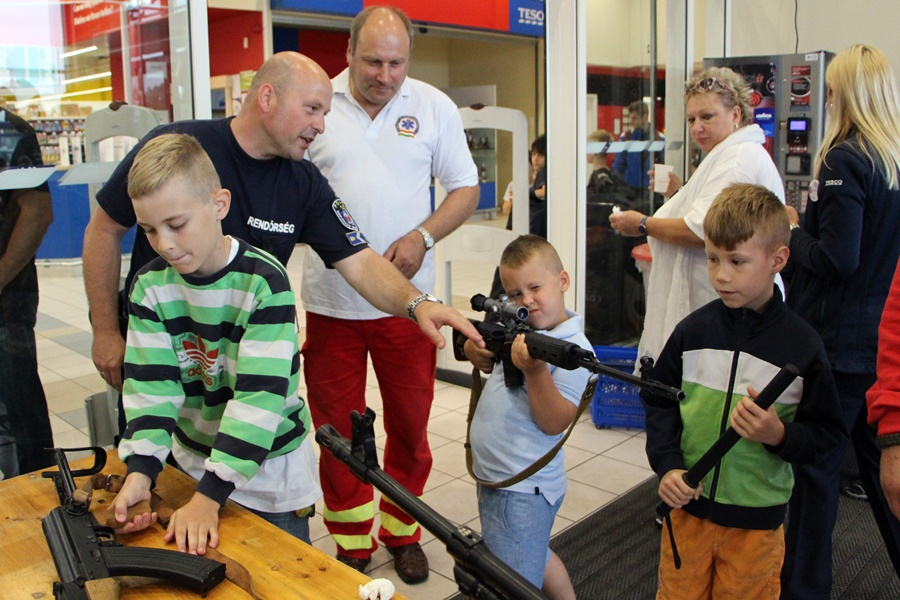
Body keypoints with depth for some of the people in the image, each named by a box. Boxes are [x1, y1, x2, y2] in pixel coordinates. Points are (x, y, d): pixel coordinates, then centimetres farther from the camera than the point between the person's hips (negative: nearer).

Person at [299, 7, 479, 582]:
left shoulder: (434, 106, 1)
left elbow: (465, 188, 6)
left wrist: (422, 236, -11)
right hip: (329, 300, 0)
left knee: (410, 424, 11)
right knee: (337, 427, 10)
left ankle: (402, 532, 33)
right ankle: (351, 546, 29)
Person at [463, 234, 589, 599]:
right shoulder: (519, 330, 4)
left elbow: (553, 423, -22)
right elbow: (488, 366, 20)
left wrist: (535, 370, -35)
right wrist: (476, 350, -2)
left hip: (523, 491, -9)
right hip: (493, 477, 9)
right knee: (536, 558, 28)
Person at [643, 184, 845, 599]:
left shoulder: (802, 345, -10)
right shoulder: (693, 330, -5)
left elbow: (828, 434, -4)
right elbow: (659, 401, 2)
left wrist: (780, 435, -23)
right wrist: (667, 465, -11)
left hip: (757, 518, -1)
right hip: (687, 506, 2)